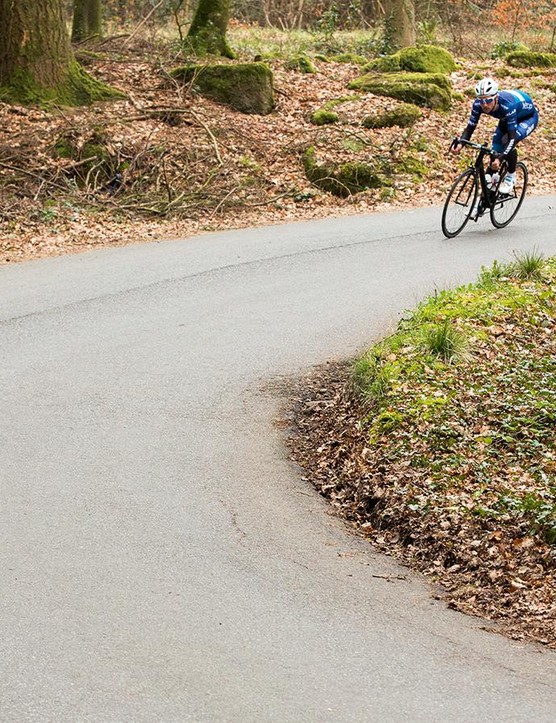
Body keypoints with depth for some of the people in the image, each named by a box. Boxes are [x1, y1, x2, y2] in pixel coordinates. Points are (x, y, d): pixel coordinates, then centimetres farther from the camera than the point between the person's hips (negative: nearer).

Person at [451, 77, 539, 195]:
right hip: (506, 119, 6)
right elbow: (470, 127, -21)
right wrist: (460, 143, -41)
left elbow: (512, 137, -43)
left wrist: (500, 159, -55)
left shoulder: (507, 106, -43)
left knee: (508, 141, -27)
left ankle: (511, 177, -7)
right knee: (496, 149, -7)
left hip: (528, 117, -6)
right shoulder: (478, 104, -28)